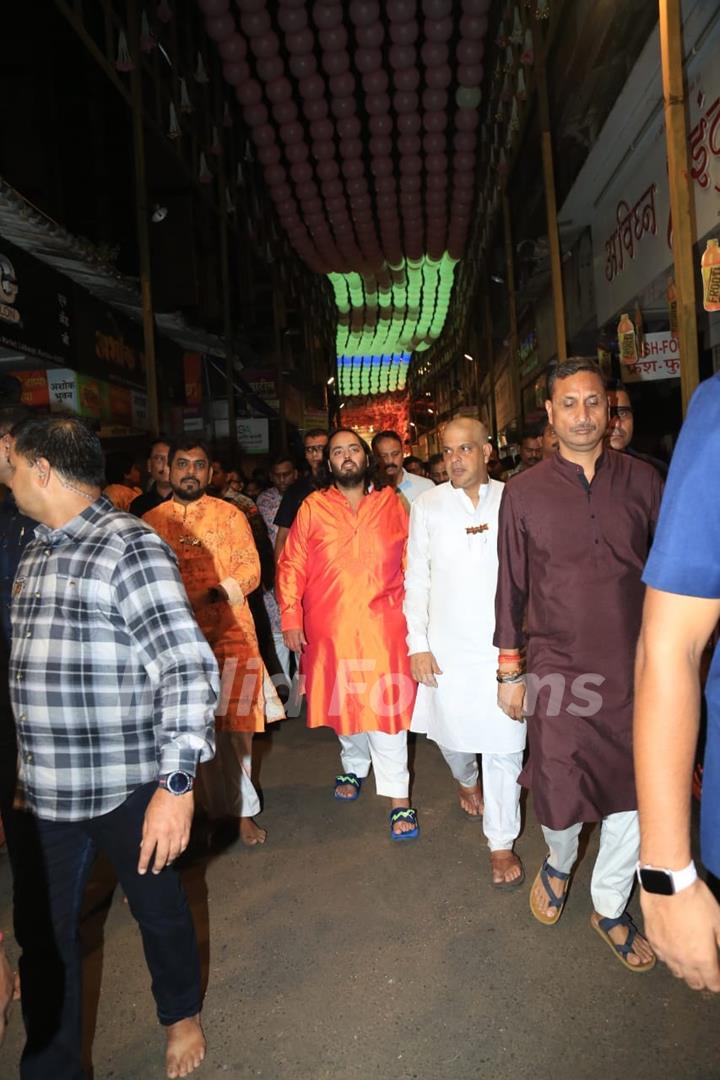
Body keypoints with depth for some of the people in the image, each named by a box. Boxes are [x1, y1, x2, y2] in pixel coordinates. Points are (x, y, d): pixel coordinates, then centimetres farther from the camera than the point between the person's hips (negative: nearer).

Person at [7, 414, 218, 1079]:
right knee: (42, 932, 14)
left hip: (127, 788, -5)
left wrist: (177, 783, -27)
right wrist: (27, 770, 17)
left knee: (159, 910, 17)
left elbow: (189, 668, -22)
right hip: (46, 792, 6)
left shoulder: (129, 547, -15)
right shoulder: (34, 555, 9)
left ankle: (182, 1015, 45)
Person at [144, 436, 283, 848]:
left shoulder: (230, 515, 4)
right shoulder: (151, 522, 7)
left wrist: (214, 594, -20)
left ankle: (242, 810, 20)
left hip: (230, 633, -1)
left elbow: (251, 570, -3)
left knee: (235, 724, 2)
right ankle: (220, 810, 24)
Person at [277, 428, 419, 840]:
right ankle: (354, 767, 41)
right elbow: (292, 566, 2)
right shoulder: (313, 508, 3)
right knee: (343, 700, 16)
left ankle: (399, 797, 9)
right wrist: (291, 617, -4)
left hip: (382, 625, -1)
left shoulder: (393, 503, 5)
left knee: (385, 706, -2)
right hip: (329, 628, 2)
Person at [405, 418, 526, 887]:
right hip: (446, 646, 2)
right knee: (449, 731, 15)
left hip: (503, 645, -1)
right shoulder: (428, 505, 2)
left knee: (504, 748, 2)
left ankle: (502, 844, 21)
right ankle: (467, 779, 51)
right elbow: (417, 578, 3)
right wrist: (417, 644, -1)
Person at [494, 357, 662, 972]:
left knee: (633, 796, 12)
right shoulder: (524, 492, -2)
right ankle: (559, 865, 41)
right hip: (557, 669, -1)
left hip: (634, 668, 2)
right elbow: (511, 587, 3)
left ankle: (609, 908, 38)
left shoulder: (642, 481, 1)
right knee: (561, 798, 5)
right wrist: (509, 671, 4)